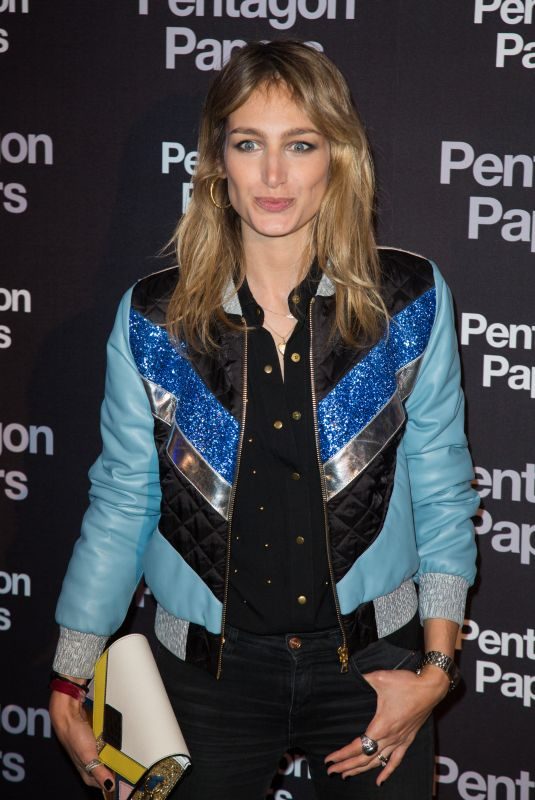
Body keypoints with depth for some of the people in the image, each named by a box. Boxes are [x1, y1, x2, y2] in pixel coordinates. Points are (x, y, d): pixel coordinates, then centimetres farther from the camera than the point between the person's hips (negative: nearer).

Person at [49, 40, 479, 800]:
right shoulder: (152, 319, -6)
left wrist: (436, 667, -4)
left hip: (371, 663, 0)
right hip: (210, 671, 1)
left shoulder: (411, 301, -6)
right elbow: (121, 506, 0)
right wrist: (69, 684, 1)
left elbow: (441, 494, -1)